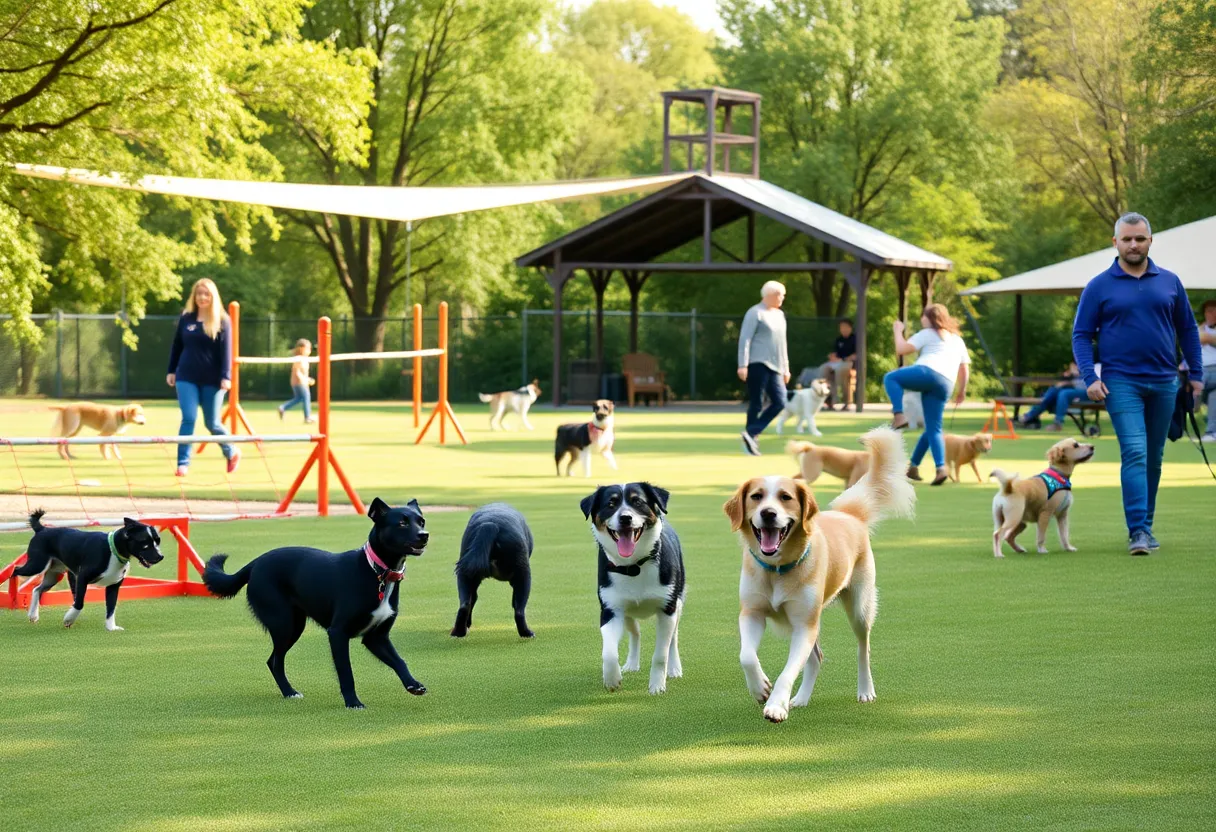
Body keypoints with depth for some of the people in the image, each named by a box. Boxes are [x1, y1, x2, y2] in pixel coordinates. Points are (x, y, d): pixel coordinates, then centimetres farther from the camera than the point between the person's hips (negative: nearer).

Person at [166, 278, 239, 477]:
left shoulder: (222, 321, -3)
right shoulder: (186, 318, 6)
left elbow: (226, 351, -7)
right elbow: (177, 346, 13)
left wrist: (226, 377, -14)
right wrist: (171, 371, 10)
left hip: (212, 380, -2)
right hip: (187, 378, 2)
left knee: (212, 423, 5)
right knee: (188, 419, -9)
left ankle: (231, 453, 30)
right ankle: (183, 463, -7)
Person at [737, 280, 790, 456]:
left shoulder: (779, 315, 20)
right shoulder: (755, 313, -5)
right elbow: (745, 339, -10)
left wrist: (786, 368, 23)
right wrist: (743, 365, -18)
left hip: (774, 367, 8)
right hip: (758, 364, -8)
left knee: (779, 403, -3)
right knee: (756, 403, -5)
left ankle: (751, 434, -1)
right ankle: (750, 436, 2)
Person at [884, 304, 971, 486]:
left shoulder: (927, 334, 13)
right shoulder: (957, 339, 32)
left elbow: (901, 349, 4)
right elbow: (965, 369, 28)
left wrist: (898, 330, 19)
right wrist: (961, 391, 37)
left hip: (928, 372, -6)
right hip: (945, 384, 6)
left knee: (890, 378, 11)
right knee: (934, 428, 9)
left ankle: (899, 416, -11)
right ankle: (941, 468, -7)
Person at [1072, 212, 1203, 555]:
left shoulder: (1169, 282, 7)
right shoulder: (1099, 287, 0)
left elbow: (1187, 329, 15)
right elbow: (1081, 334, 1)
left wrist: (1196, 373, 11)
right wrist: (1090, 378, -11)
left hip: (1164, 382, 4)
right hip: (1121, 382, -4)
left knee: (1153, 458, 11)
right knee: (1134, 452, -16)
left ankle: (1146, 526, 21)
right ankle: (1137, 532, -21)